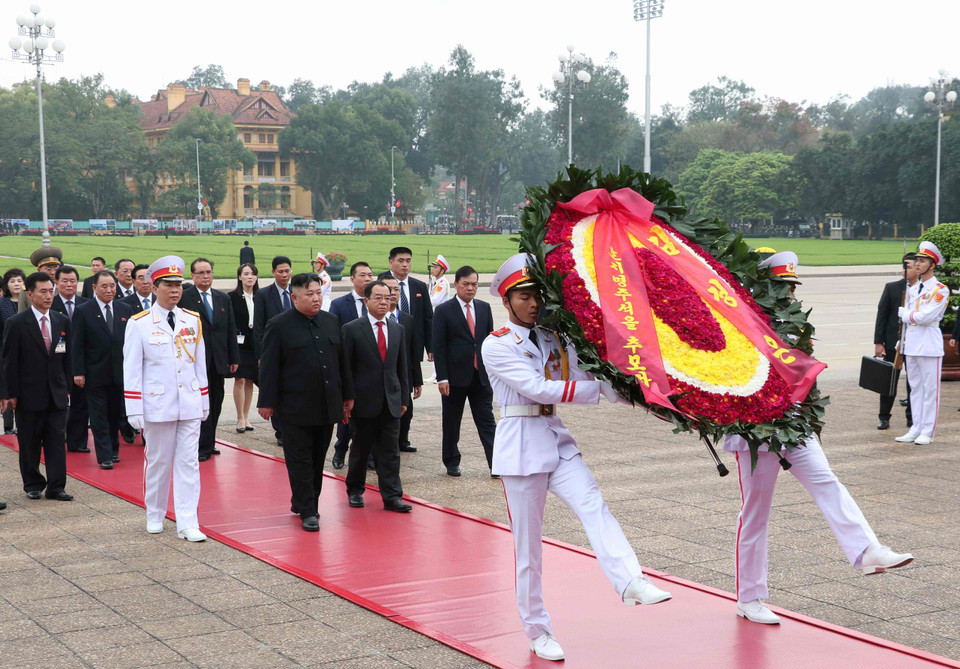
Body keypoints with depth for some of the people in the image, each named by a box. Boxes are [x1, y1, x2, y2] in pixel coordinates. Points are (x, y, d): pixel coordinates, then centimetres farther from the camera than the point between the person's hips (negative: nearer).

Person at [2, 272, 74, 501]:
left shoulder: (62, 322, 8)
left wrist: (67, 387, 8)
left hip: (57, 394, 3)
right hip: (29, 394, -3)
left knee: (57, 441, 1)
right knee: (29, 444, 8)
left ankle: (56, 487, 5)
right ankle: (33, 485, 21)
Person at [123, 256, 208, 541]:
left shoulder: (193, 320, 7)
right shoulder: (139, 323, -3)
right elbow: (131, 369, -4)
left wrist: (204, 401, 12)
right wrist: (134, 410, -7)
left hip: (190, 405, 3)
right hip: (157, 405, -2)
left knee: (189, 463, -1)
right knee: (158, 462, 8)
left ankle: (187, 523, 0)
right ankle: (155, 515, 27)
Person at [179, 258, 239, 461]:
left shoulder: (223, 298, 13)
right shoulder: (184, 298, -3)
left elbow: (231, 330, 13)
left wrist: (234, 358, 10)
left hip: (218, 361, 5)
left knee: (215, 404, 9)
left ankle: (209, 443, 19)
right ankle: (203, 446, 2)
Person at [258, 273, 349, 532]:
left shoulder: (331, 321, 9)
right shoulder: (279, 326, -7)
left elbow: (341, 360, 15)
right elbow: (269, 366, -7)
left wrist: (348, 394, 14)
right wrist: (267, 402, -10)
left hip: (327, 405, 5)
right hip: (296, 408, -5)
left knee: (318, 460, 12)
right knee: (300, 461, 0)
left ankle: (302, 503, 24)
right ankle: (307, 511, 6)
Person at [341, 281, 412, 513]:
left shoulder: (397, 329, 10)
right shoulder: (352, 329, -4)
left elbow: (401, 366, 13)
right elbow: (345, 367, -5)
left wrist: (403, 397, 10)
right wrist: (347, 398, -10)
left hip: (391, 401, 3)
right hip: (363, 401, -3)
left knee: (390, 451, 1)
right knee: (360, 450, 9)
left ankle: (392, 496, 2)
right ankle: (355, 490, 26)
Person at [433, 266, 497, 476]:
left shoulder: (484, 308, 9)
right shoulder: (444, 311, -4)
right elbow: (438, 347, -6)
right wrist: (442, 378, -12)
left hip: (481, 376, 3)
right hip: (455, 377, -3)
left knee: (487, 421, 1)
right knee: (451, 423, 7)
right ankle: (452, 463, 20)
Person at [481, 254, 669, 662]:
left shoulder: (553, 339, 12)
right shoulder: (497, 345, -6)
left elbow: (581, 375, 1)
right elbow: (536, 388, -17)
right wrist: (597, 389, -20)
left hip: (557, 438, 5)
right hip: (520, 442, -5)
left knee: (593, 506, -20)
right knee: (528, 543, 2)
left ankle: (631, 583, -37)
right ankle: (537, 631, 14)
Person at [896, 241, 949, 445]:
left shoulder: (940, 290, -8)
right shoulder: (912, 289, 15)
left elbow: (925, 316, -18)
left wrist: (904, 313, -4)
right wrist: (902, 342, 12)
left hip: (930, 344, -7)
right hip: (911, 344, 7)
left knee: (930, 389, -2)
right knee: (915, 388, 10)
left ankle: (927, 432, 2)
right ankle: (916, 429, 15)